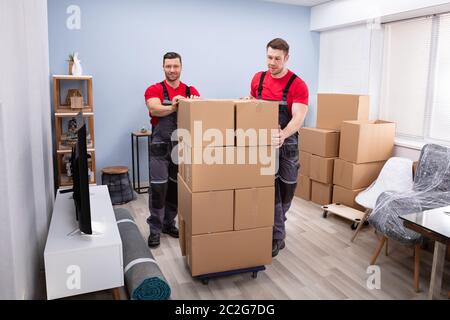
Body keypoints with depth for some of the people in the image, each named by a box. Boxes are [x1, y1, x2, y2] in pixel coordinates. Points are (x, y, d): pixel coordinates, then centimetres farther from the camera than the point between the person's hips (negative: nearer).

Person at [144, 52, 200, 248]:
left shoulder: (191, 91, 7)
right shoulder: (154, 90, -2)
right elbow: (154, 109, -20)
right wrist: (174, 106, -36)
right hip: (160, 146, -3)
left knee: (176, 187, 11)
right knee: (158, 188, -4)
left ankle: (169, 223, 27)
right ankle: (155, 229, 8)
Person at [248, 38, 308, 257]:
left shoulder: (297, 85, -11)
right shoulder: (258, 79, 3)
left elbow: (298, 118, -23)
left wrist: (282, 136, -39)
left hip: (287, 145, -1)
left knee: (286, 191, 11)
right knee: (271, 191, 1)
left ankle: (274, 230, 34)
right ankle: (277, 237, 13)